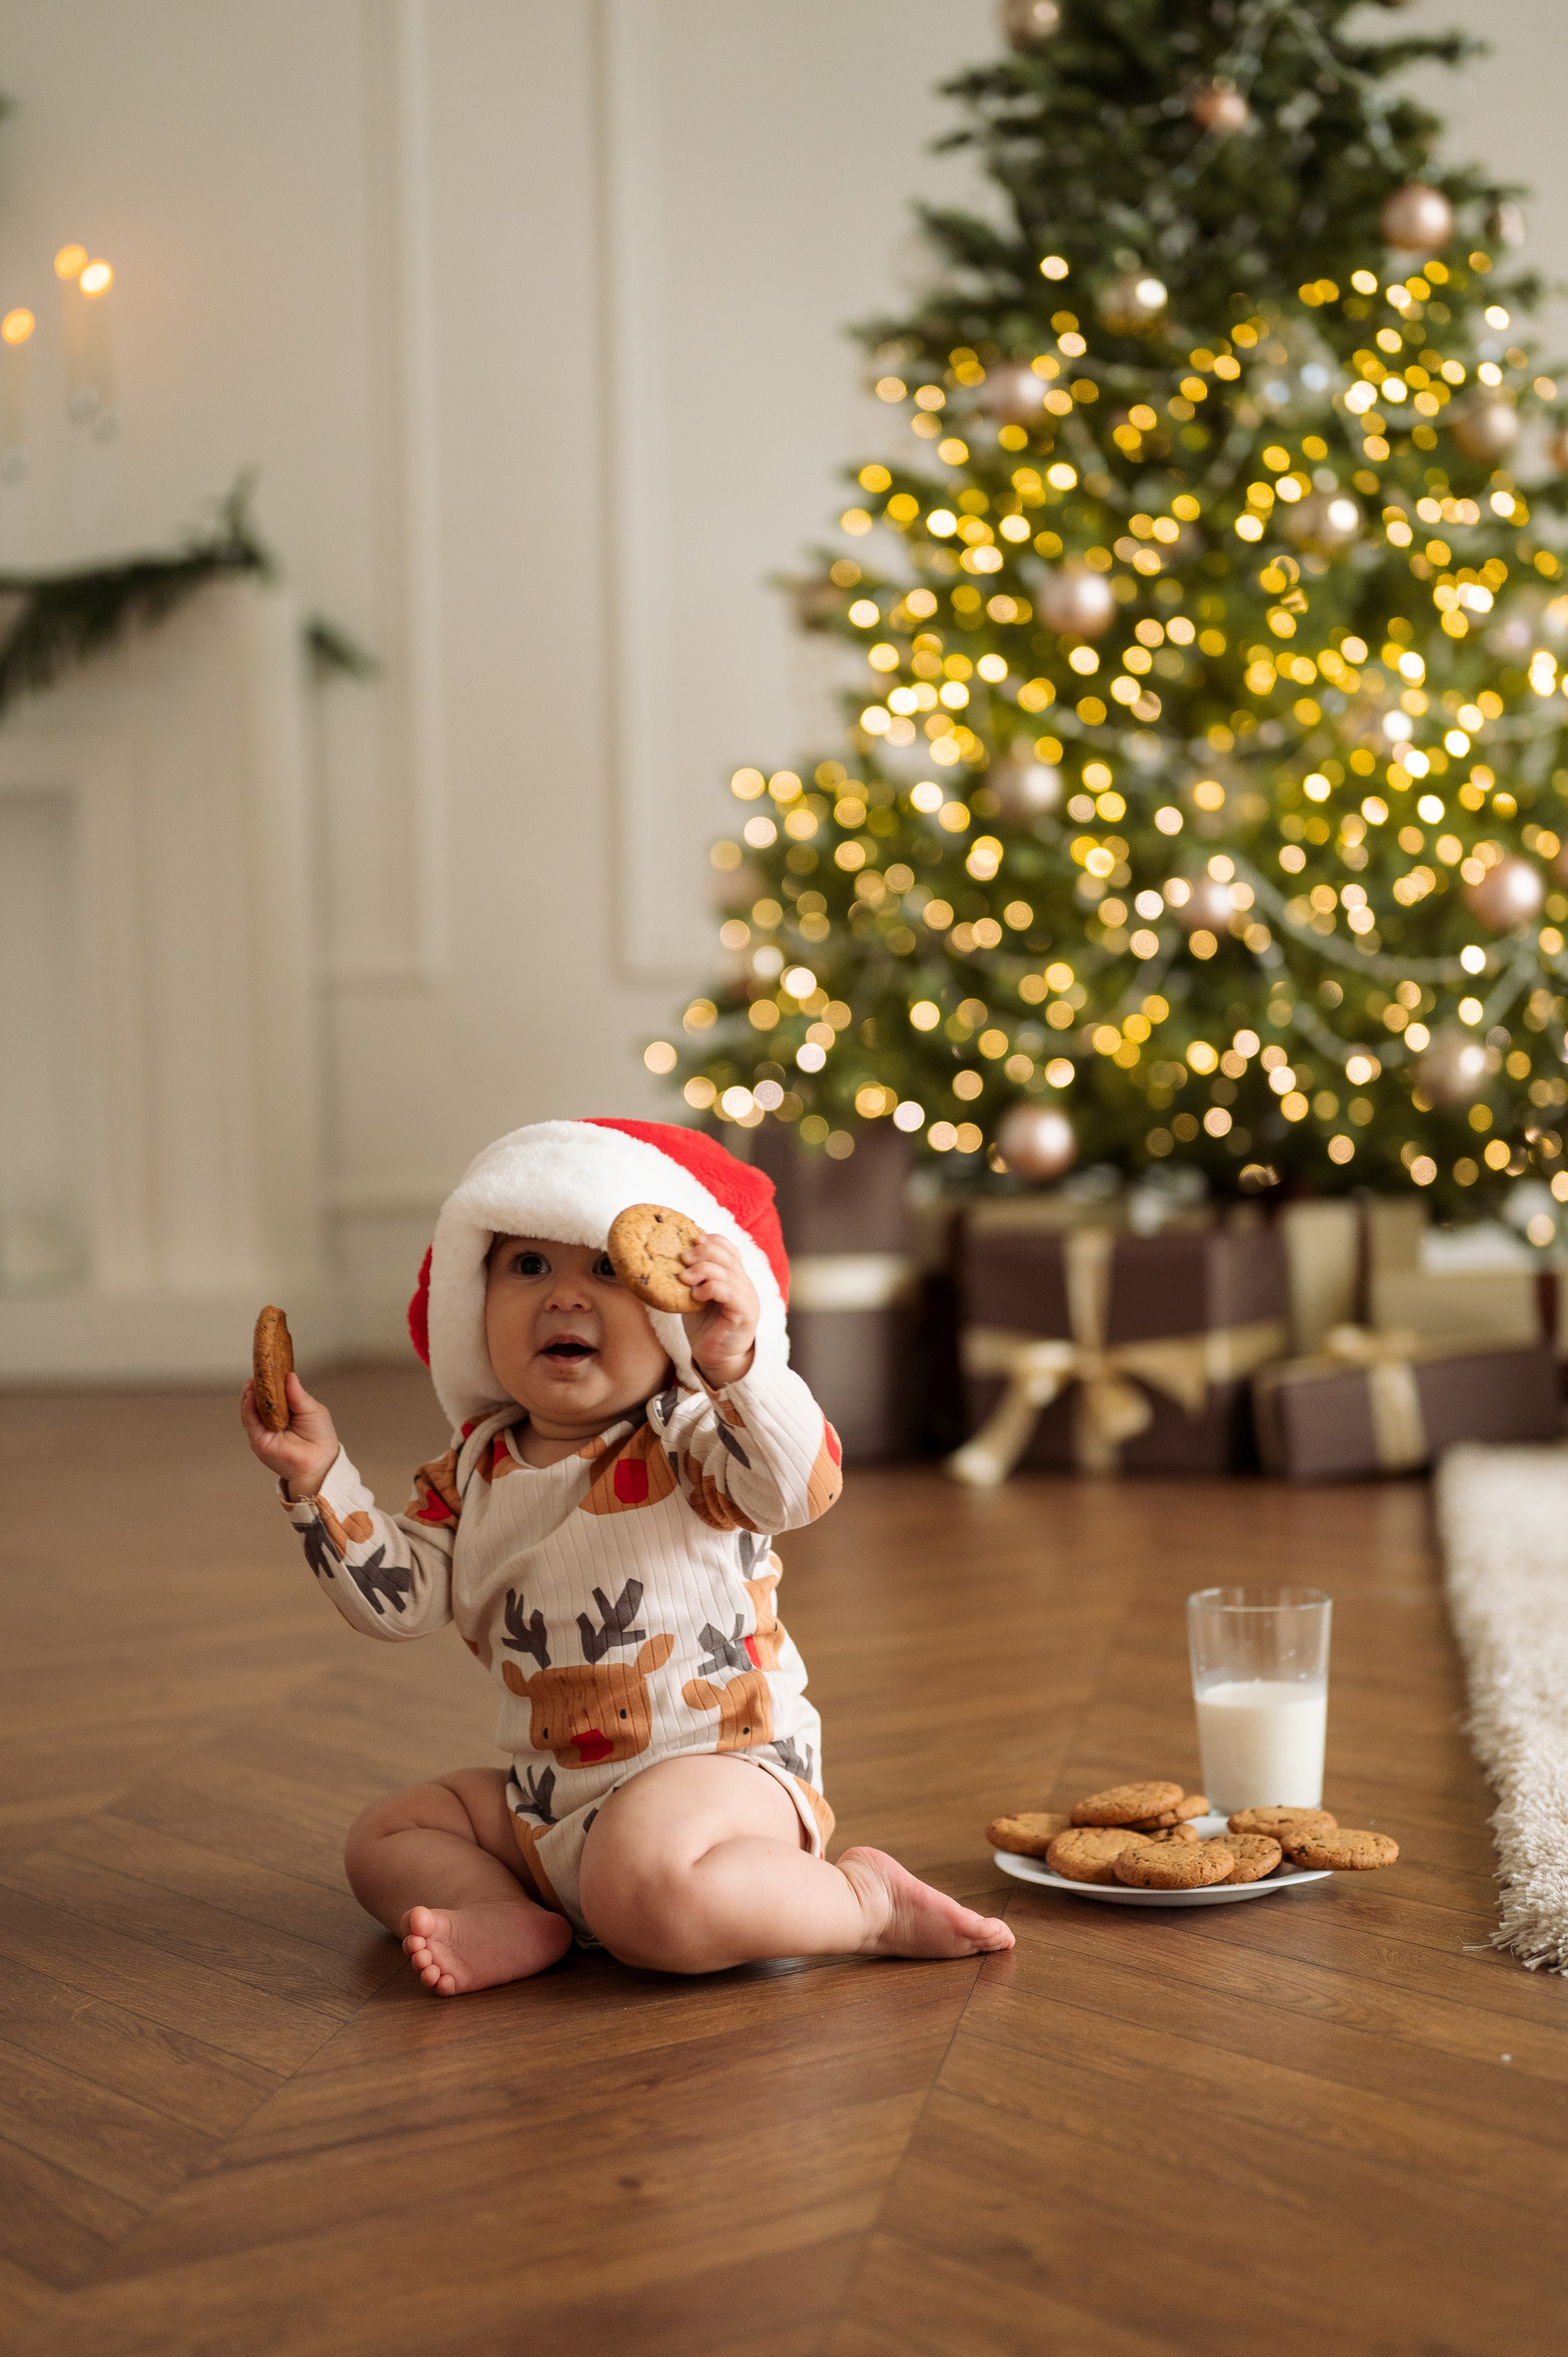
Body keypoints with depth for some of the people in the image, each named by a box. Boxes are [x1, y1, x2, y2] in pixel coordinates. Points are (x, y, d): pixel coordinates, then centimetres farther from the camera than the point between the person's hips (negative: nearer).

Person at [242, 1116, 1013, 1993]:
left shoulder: (687, 1437, -12)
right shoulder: (478, 1467, 8)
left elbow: (799, 1488, -32)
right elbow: (401, 1597, 7)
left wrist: (736, 1364, -49)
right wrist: (320, 1477, -3)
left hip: (716, 1763, -8)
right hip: (546, 1804, 8)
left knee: (642, 1889, -36)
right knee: (385, 1835, 10)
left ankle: (863, 1900, -14)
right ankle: (515, 1921, -15)